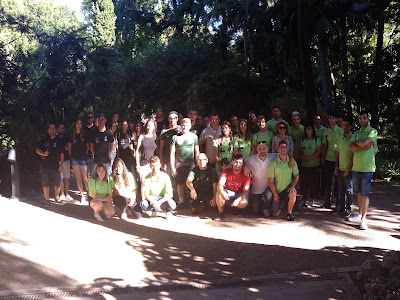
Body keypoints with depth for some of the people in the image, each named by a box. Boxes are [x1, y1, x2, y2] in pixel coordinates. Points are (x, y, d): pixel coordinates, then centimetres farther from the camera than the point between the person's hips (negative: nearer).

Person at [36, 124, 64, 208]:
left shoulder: (59, 141, 5)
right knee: (45, 183, 0)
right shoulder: (44, 140, 8)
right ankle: (47, 200, 11)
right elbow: (37, 150, 10)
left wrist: (61, 165, -2)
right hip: (45, 165, 0)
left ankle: (57, 197, 24)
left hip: (55, 165, 0)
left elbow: (61, 154, 4)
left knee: (57, 183, 2)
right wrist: (43, 153, -12)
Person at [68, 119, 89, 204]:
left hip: (83, 158, -2)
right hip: (74, 159, 2)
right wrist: (72, 155, 7)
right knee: (78, 178, 6)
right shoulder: (72, 136, 7)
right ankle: (82, 195, 12)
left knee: (85, 179, -6)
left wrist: (86, 154, 0)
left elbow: (88, 146, 8)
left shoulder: (84, 135, 2)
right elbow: (69, 148, 15)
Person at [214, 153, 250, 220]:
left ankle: (238, 210, 7)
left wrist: (238, 200, -35)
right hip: (228, 193, 1)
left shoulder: (245, 174, -12)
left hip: (240, 194, 0)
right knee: (219, 193, -32)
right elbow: (220, 185, -22)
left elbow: (246, 190, -17)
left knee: (243, 203, -33)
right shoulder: (226, 171, -9)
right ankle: (221, 213, -10)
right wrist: (222, 193, -45)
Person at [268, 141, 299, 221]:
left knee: (293, 193, -36)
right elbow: (270, 181, -6)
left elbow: (296, 176, 3)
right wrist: (275, 194, -9)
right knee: (276, 214, -4)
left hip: (288, 188, 1)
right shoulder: (273, 163, -9)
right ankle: (280, 204, 33)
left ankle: (289, 213, -13)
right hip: (277, 191, 0)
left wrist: (293, 186, -16)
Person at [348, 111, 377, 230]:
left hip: (367, 168, -5)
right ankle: (359, 214, 27)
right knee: (358, 192, 14)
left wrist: (356, 142, -1)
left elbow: (365, 142, -20)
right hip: (356, 166, 6)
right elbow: (351, 147, 1)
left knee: (365, 193, -4)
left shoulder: (373, 131, -3)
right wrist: (364, 146, -13)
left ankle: (363, 218, 3)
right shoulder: (356, 133, 14)